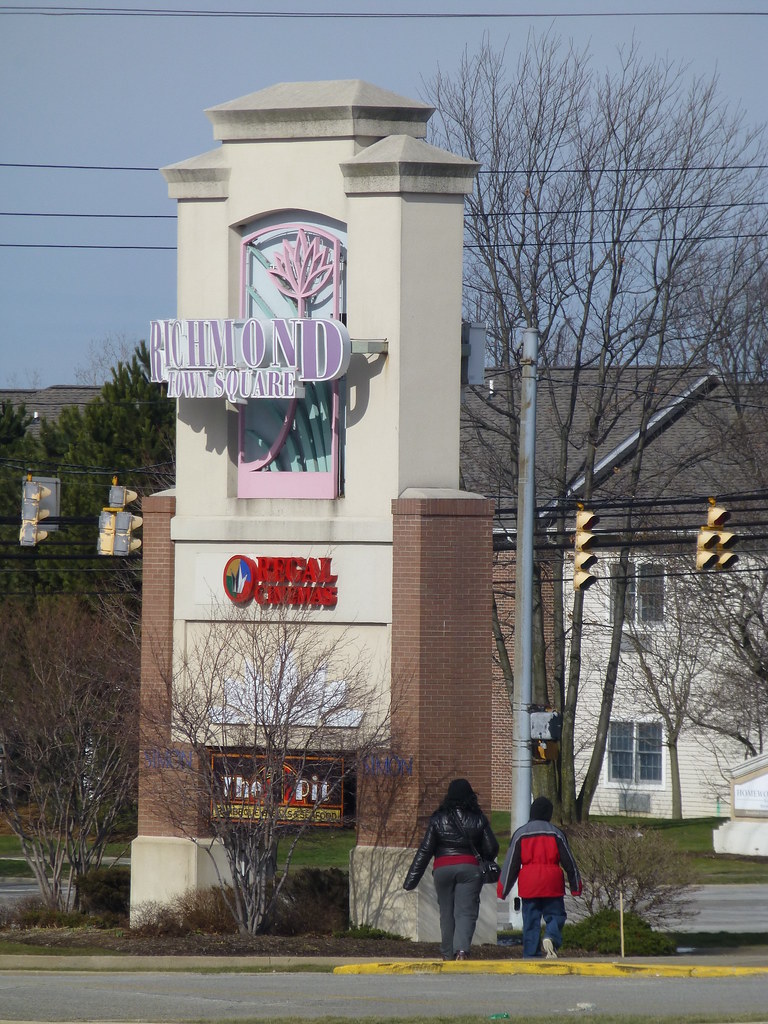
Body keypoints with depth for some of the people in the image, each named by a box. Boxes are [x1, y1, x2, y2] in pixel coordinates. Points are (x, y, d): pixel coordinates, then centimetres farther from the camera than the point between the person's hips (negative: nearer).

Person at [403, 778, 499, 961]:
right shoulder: (478, 819, 2)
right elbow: (491, 848, 5)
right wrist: (484, 865, 28)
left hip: (443, 869, 0)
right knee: (465, 912, -5)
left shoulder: (438, 820, 1)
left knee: (446, 912, 12)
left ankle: (448, 953, 17)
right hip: (469, 869, 0)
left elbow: (424, 852, 0)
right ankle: (462, 949, -25)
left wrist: (411, 880, 3)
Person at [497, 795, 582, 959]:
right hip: (552, 884, -1)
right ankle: (551, 938, -24)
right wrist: (576, 886, 15)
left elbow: (511, 863, 6)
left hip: (528, 885, 1)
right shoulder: (555, 833, 4)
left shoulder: (521, 833, 5)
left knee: (530, 921, 5)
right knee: (555, 915, 5)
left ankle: (531, 955, 1)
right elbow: (568, 861, 7)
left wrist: (502, 890, 11)